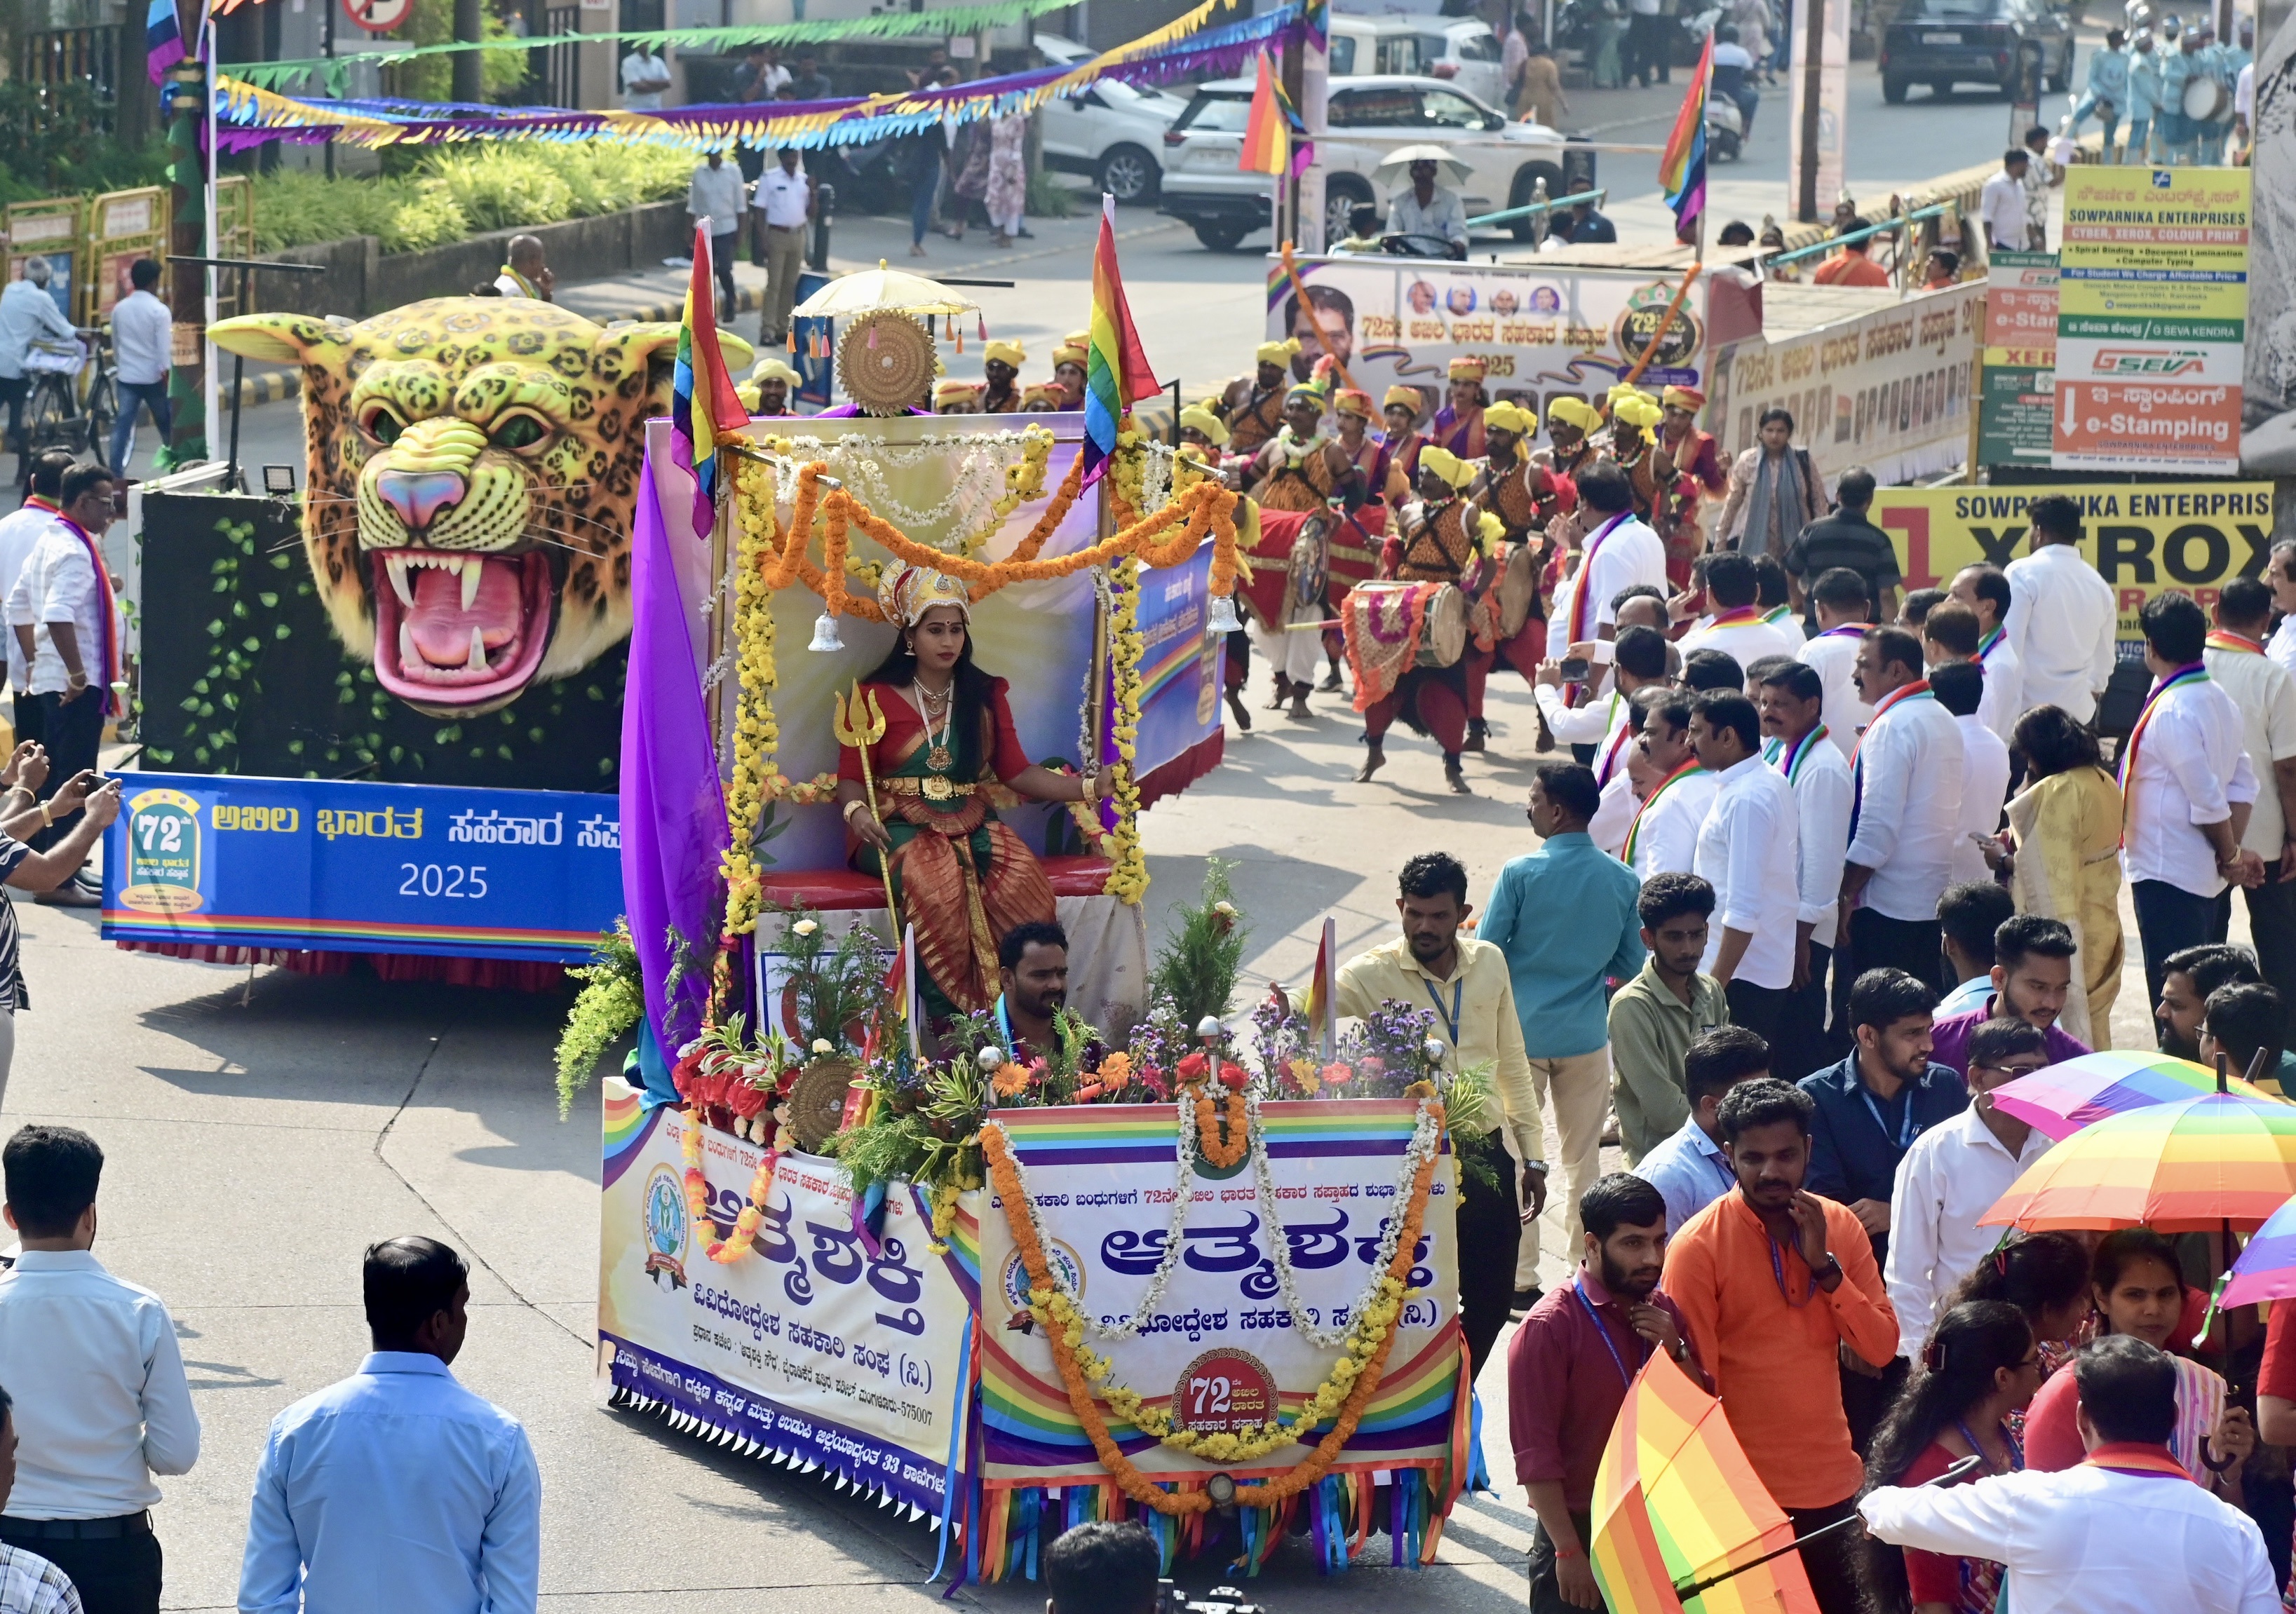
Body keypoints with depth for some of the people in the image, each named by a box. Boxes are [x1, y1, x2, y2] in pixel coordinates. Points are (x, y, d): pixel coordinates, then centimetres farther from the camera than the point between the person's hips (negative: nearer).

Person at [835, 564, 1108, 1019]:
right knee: (935, 878, -38)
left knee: (1021, 877, -30)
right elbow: (850, 777, 3)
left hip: (970, 825, 3)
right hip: (900, 828, -3)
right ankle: (947, 1023, -35)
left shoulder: (985, 695, 16)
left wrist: (1088, 787, -3)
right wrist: (855, 810, -21)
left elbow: (1016, 772, 10)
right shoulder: (876, 697, 6)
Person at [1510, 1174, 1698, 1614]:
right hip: (1581, 1531, -6)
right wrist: (1569, 1552, -17)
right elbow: (1535, 1452, -15)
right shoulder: (1549, 1326, -13)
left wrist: (1675, 1351, -8)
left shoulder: (1664, 1312, 7)